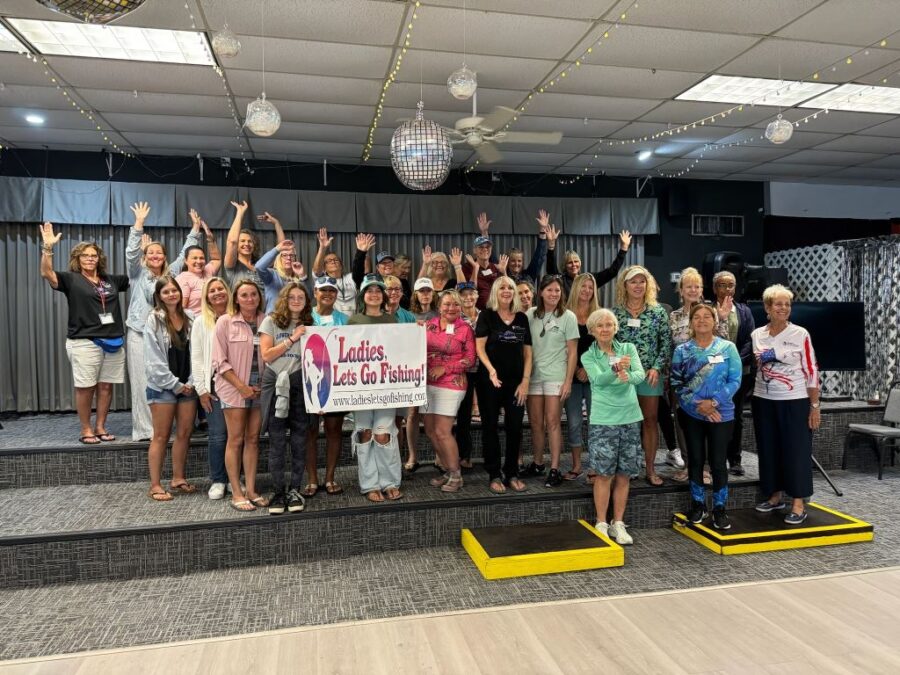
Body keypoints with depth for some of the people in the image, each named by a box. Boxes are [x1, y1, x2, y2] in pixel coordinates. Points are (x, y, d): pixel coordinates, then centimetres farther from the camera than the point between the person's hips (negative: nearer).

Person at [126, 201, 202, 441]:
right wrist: (139, 223, -15)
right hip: (140, 334, -3)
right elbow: (131, 252, -8)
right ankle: (143, 429, 2)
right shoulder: (138, 273, 5)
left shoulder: (171, 274, 13)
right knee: (142, 382, -2)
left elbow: (185, 254, 15)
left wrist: (195, 230, 12)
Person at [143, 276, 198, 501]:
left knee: (185, 433, 8)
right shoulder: (154, 319, -6)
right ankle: (155, 485, 9)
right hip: (162, 386, -4)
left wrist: (191, 382, -6)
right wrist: (175, 385, -11)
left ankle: (178, 479, 21)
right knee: (161, 436, 1)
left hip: (187, 385, 4)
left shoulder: (189, 318, 6)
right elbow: (153, 359, -10)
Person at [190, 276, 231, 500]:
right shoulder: (201, 322, 6)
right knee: (217, 435, -3)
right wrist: (202, 390, -4)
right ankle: (217, 481, 10)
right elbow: (196, 358, 3)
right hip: (214, 384, -1)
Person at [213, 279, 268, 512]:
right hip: (234, 388, -3)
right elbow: (220, 361, -7)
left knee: (253, 439, 8)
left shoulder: (265, 321, 3)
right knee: (236, 440, 1)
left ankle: (251, 490, 16)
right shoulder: (225, 322, -4)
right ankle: (237, 494, 8)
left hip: (259, 388, 3)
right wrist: (241, 386, -13)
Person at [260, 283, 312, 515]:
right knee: (277, 441, 1)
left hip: (301, 383, 2)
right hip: (276, 384, -2)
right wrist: (292, 339, -9)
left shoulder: (309, 324, 11)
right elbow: (266, 355, -6)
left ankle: (295, 490, 14)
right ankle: (279, 492, 10)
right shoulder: (271, 321, 4)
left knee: (299, 439, 4)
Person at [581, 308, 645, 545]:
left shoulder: (628, 348, 6)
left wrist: (628, 376, -33)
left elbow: (640, 374, -10)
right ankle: (601, 524, 14)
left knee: (624, 475, 8)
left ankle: (618, 524, 21)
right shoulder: (588, 356, 0)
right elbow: (598, 379, -18)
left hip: (630, 417, 2)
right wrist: (616, 368, -38)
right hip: (603, 419, -2)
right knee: (604, 474, -1)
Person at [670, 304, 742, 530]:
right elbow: (677, 383, -3)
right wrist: (698, 404, -14)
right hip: (691, 414, 1)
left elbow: (735, 380, -6)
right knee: (696, 459, 10)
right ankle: (698, 504, 25)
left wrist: (714, 402, -16)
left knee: (717, 462, 3)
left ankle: (719, 509, 18)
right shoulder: (682, 350, 0)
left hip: (721, 414, -1)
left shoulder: (728, 348, -3)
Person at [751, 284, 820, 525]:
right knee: (769, 450, 10)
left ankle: (798, 504, 9)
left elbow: (811, 371, -5)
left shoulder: (800, 334, -7)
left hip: (794, 402, -4)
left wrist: (815, 406, -7)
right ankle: (775, 496, 25)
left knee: (796, 451, 0)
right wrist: (752, 401, 12)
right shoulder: (756, 335, 4)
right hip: (764, 401, 4)